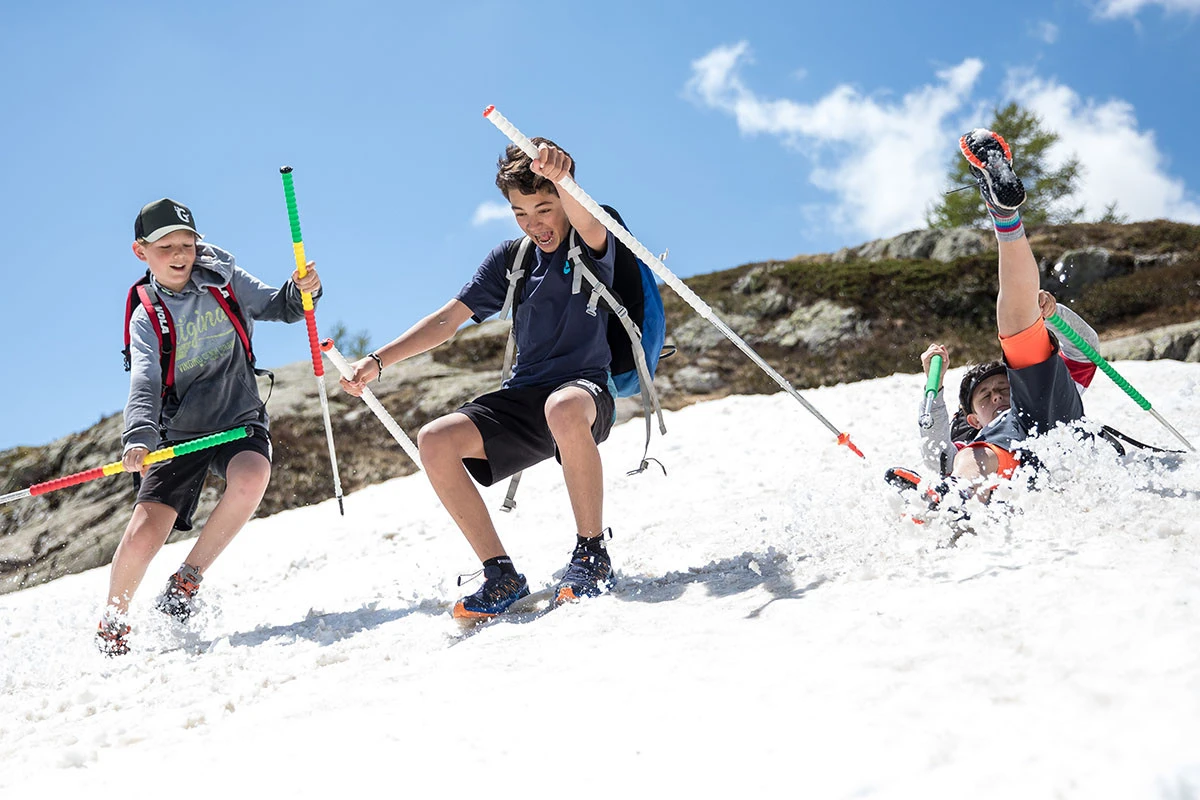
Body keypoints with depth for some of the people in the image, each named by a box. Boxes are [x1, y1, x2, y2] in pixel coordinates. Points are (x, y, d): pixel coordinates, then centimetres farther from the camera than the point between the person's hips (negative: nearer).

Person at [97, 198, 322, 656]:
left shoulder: (222, 278, 1)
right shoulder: (147, 318, -4)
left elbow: (276, 308, 7)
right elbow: (144, 384, -17)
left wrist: (301, 291, -18)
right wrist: (138, 437, -36)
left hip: (239, 418, 1)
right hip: (179, 431, 0)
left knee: (251, 477, -34)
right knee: (144, 532, -15)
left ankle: (189, 578, -11)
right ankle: (112, 623, 16)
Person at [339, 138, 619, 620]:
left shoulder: (591, 246, -2)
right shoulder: (511, 259, 13)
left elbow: (589, 226, -29)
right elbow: (450, 317, 10)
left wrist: (561, 178, -52)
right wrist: (378, 362, -2)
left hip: (586, 387, -6)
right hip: (523, 398, 6)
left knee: (563, 410, -42)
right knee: (435, 440, -18)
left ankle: (593, 554, -25)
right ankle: (501, 575, -12)